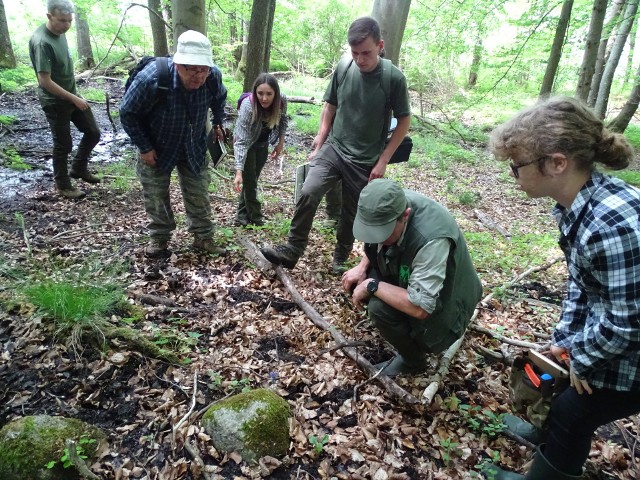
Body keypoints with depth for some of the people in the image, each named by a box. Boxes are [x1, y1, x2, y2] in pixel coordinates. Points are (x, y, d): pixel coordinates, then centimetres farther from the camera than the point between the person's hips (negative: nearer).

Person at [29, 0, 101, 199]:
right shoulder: (41, 42, -26)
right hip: (55, 102, -8)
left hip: (72, 96, 8)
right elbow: (45, 81, -26)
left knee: (93, 133, 12)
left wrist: (75, 96, 18)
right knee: (63, 144, 3)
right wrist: (74, 98, -21)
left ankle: (78, 168, 32)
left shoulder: (59, 32, 1)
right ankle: (62, 186, 20)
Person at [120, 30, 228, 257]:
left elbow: (220, 98, 4)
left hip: (194, 147, 2)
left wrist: (218, 123, 8)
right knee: (156, 195, 9)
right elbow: (127, 113, -19)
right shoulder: (151, 79, -35)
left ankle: (203, 236, 25)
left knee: (198, 194, 9)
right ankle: (159, 236, 29)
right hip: (157, 148, -2)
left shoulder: (213, 77, -24)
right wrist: (144, 148, -17)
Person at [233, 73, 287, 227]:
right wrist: (238, 172, -45)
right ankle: (255, 217, 11)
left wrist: (281, 142, -5)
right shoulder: (247, 106, -37)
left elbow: (282, 120, -2)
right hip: (248, 143, -4)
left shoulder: (282, 101, -26)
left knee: (252, 179, 12)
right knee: (249, 179, -4)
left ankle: (243, 215, 24)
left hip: (263, 143, 4)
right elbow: (241, 141, -40)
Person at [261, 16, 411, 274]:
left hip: (366, 161, -1)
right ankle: (292, 249, -5)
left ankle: (341, 257, 32)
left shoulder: (394, 78, -13)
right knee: (308, 192, -19)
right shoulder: (343, 70, -5)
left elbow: (404, 121, -5)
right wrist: (319, 143, 6)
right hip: (333, 149, 2)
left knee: (352, 213, 9)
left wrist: (383, 160, -8)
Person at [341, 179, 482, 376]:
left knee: (380, 308, -28)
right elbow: (375, 243, 6)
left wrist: (372, 286, -30)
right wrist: (362, 267, -11)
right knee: (355, 280, -5)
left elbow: (420, 307, -39)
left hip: (437, 308, -7)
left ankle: (412, 360, 1)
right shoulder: (390, 208, -17)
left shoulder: (431, 240, -40)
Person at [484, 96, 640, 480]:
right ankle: (548, 433, 54)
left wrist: (583, 360, -12)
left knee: (572, 413, 11)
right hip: (608, 327, 8)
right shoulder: (578, 203, -7)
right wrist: (567, 338, 6)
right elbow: (580, 278, 5)